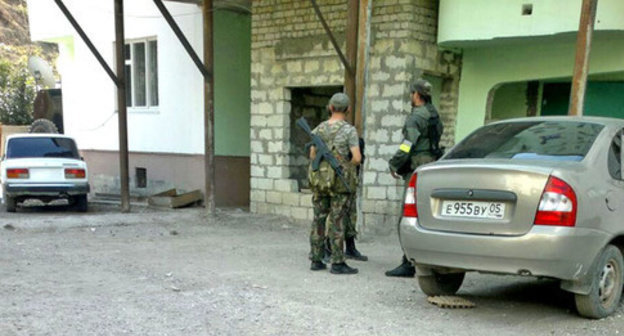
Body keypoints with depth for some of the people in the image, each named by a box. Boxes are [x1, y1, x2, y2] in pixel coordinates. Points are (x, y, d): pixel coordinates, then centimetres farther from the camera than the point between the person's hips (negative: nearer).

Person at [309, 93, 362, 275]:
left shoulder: (318, 129, 6)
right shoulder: (349, 130, -8)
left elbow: (312, 155, 8)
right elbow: (357, 158, -14)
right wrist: (346, 165, 5)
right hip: (340, 182, -4)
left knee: (319, 219, 11)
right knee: (337, 221, -1)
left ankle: (316, 260, 17)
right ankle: (337, 263, 3)